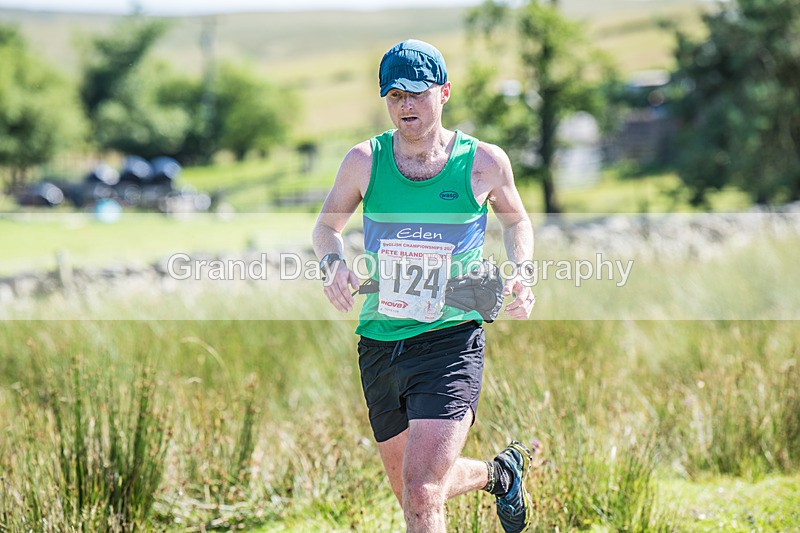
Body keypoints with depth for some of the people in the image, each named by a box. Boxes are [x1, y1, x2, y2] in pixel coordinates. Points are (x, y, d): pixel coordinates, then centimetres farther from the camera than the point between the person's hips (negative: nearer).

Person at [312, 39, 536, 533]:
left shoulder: (484, 161, -3)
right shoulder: (365, 160, 0)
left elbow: (516, 220, 16)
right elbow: (328, 224, 16)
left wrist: (520, 273, -2)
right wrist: (334, 262, -6)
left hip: (451, 342, -4)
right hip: (379, 343, 4)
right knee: (413, 491, 18)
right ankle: (502, 472, 47)